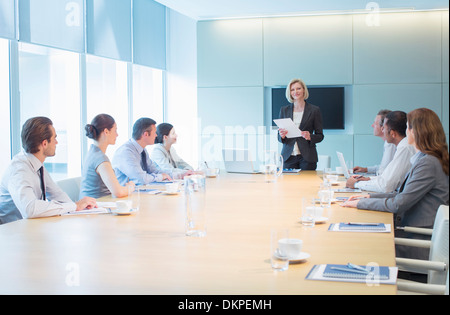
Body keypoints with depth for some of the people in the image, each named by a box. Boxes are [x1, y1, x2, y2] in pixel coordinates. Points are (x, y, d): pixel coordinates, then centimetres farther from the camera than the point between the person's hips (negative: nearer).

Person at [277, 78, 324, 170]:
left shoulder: (314, 110, 3)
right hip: (288, 156, 2)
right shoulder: (284, 110, 11)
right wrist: (282, 135, -9)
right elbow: (279, 137, 13)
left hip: (307, 157, -2)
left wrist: (310, 137, -15)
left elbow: (320, 136, 5)